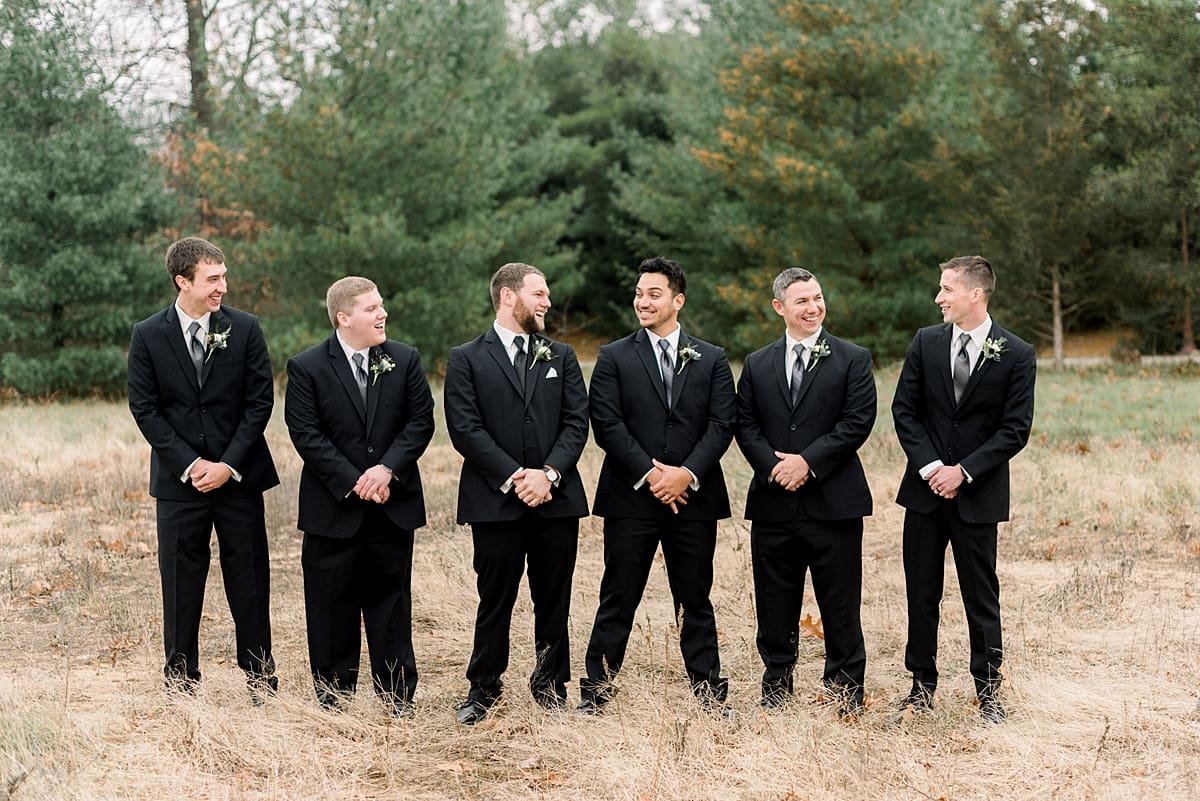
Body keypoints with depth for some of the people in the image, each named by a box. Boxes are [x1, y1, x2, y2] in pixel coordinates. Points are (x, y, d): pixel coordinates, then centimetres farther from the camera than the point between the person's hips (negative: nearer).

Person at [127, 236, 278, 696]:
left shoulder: (245, 329, -1)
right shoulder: (148, 336, -2)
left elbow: (260, 402, -2)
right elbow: (145, 409, -2)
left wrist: (228, 465, -9)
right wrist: (189, 465, -10)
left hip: (239, 476, 1)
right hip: (179, 480, 0)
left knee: (249, 577, 5)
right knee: (180, 580, 5)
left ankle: (259, 673, 17)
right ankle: (181, 676, 17)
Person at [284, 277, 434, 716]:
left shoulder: (405, 359, 3)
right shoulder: (307, 367, -5)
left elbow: (421, 421, 0)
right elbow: (306, 435, -10)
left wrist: (387, 469, -14)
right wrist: (353, 482, -16)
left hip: (393, 504, 2)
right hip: (333, 509, -2)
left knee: (391, 600, 9)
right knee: (332, 605, 5)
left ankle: (397, 696, 17)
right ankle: (333, 697, 16)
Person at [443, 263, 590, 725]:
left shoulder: (561, 357, 14)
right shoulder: (467, 359, 3)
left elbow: (576, 422, 5)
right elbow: (465, 429, -7)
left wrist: (550, 473, -11)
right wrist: (514, 476, -15)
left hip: (557, 497, 3)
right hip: (496, 499, -3)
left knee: (554, 600, 8)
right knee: (495, 600, 2)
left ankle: (550, 684, 20)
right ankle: (484, 688, 15)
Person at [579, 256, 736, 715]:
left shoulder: (711, 360, 10)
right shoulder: (614, 358, 5)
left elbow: (722, 424, 1)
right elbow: (607, 424, -5)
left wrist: (687, 474, -13)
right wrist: (649, 474, -13)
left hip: (694, 497, 1)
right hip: (630, 498, -1)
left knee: (695, 600, 9)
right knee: (618, 599, 2)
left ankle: (709, 691, 16)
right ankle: (596, 691, 9)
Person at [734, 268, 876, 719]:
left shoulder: (853, 360, 2)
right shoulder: (757, 365, 12)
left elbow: (858, 422, -7)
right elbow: (745, 425, 7)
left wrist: (808, 461, -14)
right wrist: (772, 466, -10)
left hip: (833, 500, -3)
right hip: (774, 501, 3)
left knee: (840, 604, 2)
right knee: (775, 603, 9)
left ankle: (845, 688, 14)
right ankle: (776, 685, 20)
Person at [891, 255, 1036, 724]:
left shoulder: (1017, 355, -5)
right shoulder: (926, 343, 4)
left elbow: (1015, 429, -7)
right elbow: (904, 410, 3)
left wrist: (964, 471, -14)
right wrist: (930, 466, -10)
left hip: (977, 494, -3)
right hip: (925, 488, 3)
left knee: (981, 596, 5)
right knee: (921, 594, 8)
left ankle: (987, 690, 16)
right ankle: (922, 686, 19)